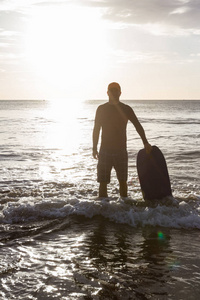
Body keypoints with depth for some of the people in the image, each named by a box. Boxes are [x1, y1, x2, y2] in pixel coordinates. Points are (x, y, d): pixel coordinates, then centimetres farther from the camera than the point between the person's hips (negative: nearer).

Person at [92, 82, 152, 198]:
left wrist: (145, 142, -12)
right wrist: (95, 148, 6)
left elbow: (138, 126, 1)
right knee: (103, 182, -2)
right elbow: (96, 129, 10)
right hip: (105, 150, 0)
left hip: (121, 150, 0)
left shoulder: (126, 109, 3)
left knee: (123, 181, 5)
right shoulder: (101, 109, 5)